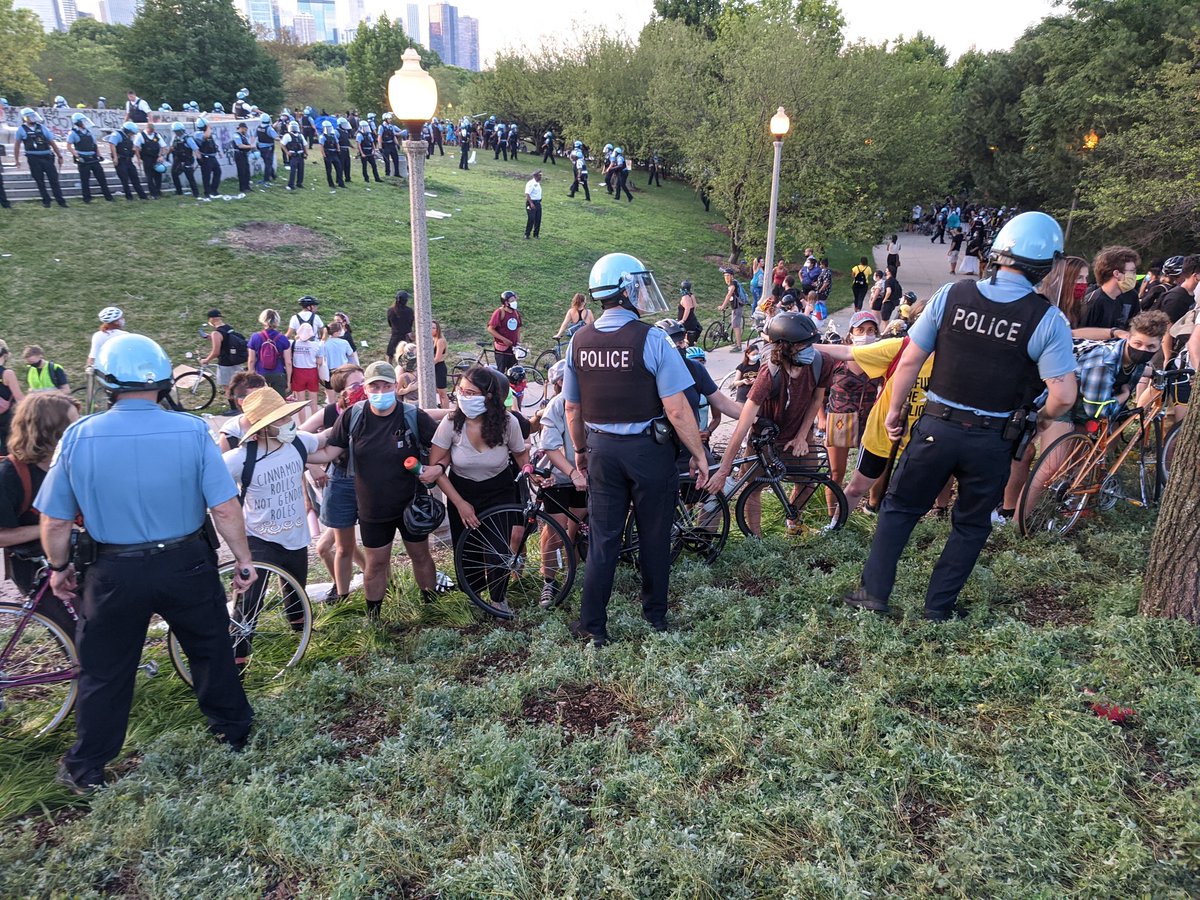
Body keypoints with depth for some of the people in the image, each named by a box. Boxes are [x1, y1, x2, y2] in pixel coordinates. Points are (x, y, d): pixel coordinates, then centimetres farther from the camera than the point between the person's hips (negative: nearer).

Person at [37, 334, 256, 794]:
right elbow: (226, 509, -14)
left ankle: (86, 770, 32)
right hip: (187, 566, 0)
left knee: (104, 672, 17)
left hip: (114, 573, 1)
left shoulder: (78, 436, -11)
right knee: (210, 650, 20)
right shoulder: (191, 430, -14)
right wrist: (244, 560, 0)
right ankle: (233, 728, 37)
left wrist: (58, 567, 14)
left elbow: (54, 521, -4)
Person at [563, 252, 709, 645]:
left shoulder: (579, 341, -1)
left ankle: (592, 626, 18)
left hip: (602, 450, 4)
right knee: (654, 536, 14)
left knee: (602, 538, 12)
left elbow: (572, 408, 7)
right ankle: (655, 614, 30)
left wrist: (580, 449, 22)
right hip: (649, 450, -3)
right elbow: (676, 409, -17)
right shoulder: (651, 339, -16)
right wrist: (699, 454, -6)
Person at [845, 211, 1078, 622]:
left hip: (937, 427, 1)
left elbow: (909, 360, -6)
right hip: (993, 441, 0)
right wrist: (1039, 419, 9)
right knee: (971, 525, 18)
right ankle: (939, 606, 24)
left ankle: (874, 593, 17)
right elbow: (1063, 395, -13)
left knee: (899, 507, 16)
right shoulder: (1048, 320, -11)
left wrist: (894, 410, 7)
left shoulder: (951, 295, -8)